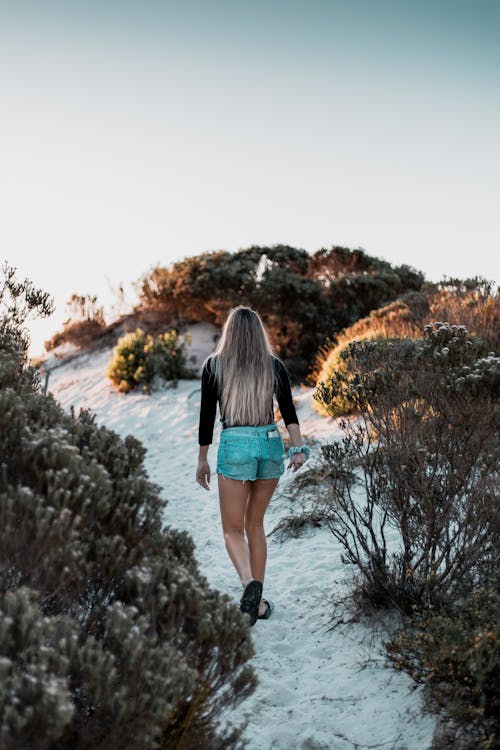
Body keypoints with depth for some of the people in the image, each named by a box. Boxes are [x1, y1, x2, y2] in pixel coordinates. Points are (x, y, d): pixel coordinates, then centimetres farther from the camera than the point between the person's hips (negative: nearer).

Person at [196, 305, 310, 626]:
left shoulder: (214, 365, 0)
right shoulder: (274, 365, 4)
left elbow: (207, 415, 0)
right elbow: (288, 411, -7)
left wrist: (203, 459, 7)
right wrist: (298, 448, -12)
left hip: (234, 445, -3)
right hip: (271, 443, 3)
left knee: (233, 528, 8)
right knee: (256, 523, 18)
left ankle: (250, 586, -17)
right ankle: (258, 600, 22)